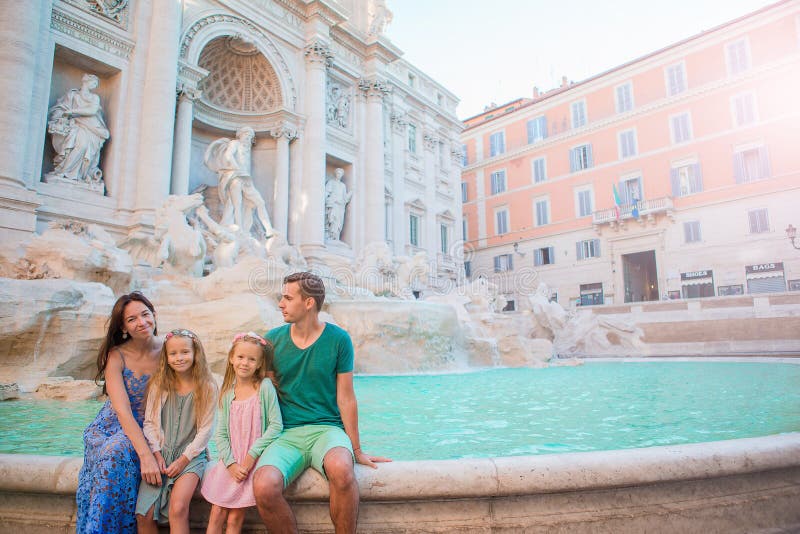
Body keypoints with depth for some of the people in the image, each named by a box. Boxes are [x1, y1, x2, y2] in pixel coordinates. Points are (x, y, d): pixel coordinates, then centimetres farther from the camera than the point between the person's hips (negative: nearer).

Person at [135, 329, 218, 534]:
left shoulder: (207, 388, -5)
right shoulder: (158, 385, 3)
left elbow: (205, 429, -5)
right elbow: (149, 423, 5)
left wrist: (184, 459, -10)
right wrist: (157, 455, -5)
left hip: (191, 455, -3)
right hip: (160, 453, 3)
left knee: (177, 509, -23)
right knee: (144, 516, -10)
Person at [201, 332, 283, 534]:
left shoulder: (265, 387, -8)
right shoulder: (227, 392, 4)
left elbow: (276, 425, -11)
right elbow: (220, 434, 4)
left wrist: (252, 455, -14)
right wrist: (231, 463, -9)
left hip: (256, 462, -4)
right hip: (230, 461, 4)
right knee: (216, 515, 2)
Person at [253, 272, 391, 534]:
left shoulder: (338, 339, -3)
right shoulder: (273, 339, 4)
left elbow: (345, 398, 1)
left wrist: (357, 450, 5)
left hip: (326, 428, -2)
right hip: (286, 433, 2)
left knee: (341, 469, -35)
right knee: (264, 487, -28)